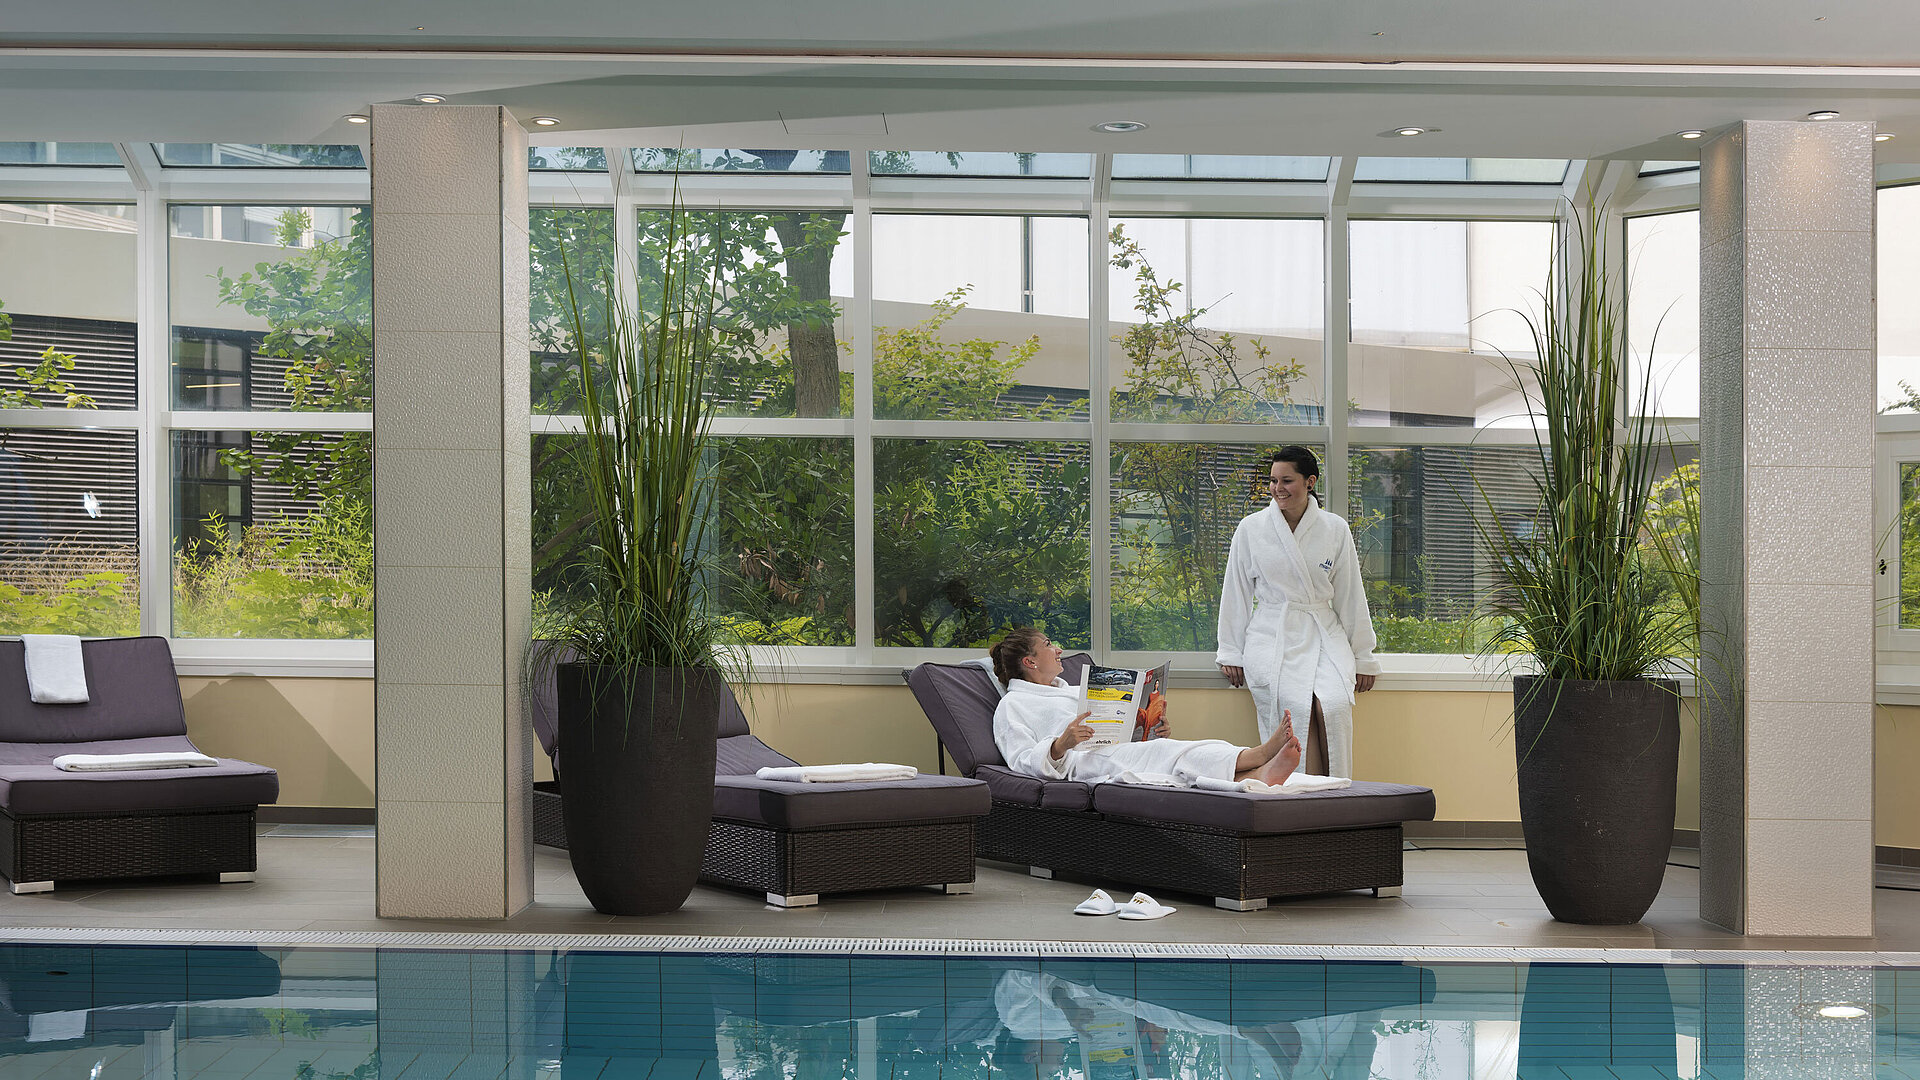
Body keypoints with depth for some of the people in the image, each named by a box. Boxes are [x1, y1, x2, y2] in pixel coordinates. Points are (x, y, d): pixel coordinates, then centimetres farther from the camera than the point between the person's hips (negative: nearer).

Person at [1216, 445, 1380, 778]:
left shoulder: (1335, 529, 5)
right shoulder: (1251, 528, 4)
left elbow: (1350, 596, 11)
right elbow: (1236, 592, 10)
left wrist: (1362, 658, 13)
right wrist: (1231, 654, 8)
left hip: (1324, 638, 1)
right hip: (1271, 640, -1)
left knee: (1334, 706, -27)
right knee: (1299, 712, -25)